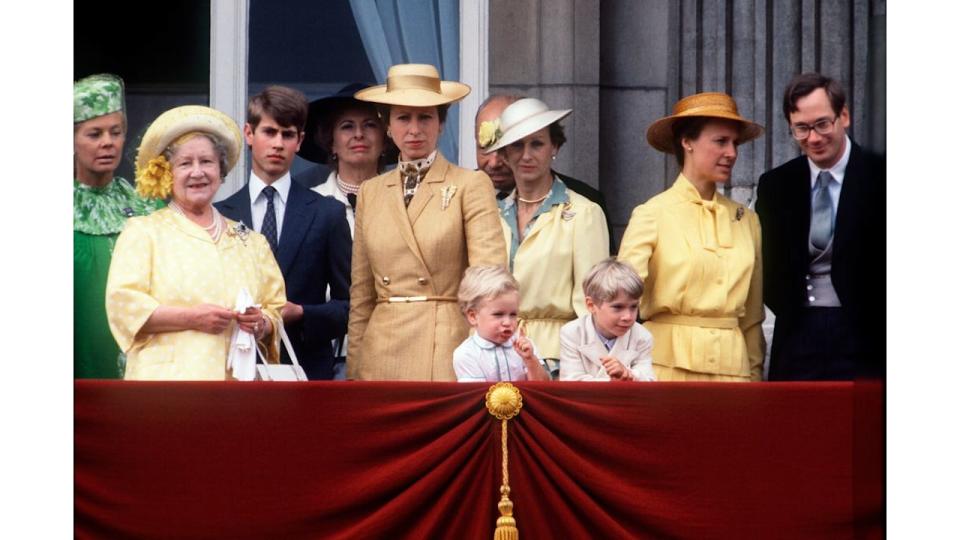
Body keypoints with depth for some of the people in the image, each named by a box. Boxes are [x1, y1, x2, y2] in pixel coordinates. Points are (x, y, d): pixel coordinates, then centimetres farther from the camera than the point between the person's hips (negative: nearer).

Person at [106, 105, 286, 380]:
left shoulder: (252, 242, 20)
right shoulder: (143, 232, 9)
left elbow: (277, 311, 20)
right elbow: (123, 305, -3)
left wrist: (262, 324, -3)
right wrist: (192, 318, -13)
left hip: (237, 379, 3)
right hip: (169, 377, -3)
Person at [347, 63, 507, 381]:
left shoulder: (470, 185, 2)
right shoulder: (370, 193, 15)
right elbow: (361, 295, 16)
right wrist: (353, 372, 11)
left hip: (447, 354, -3)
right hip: (382, 356, 4)